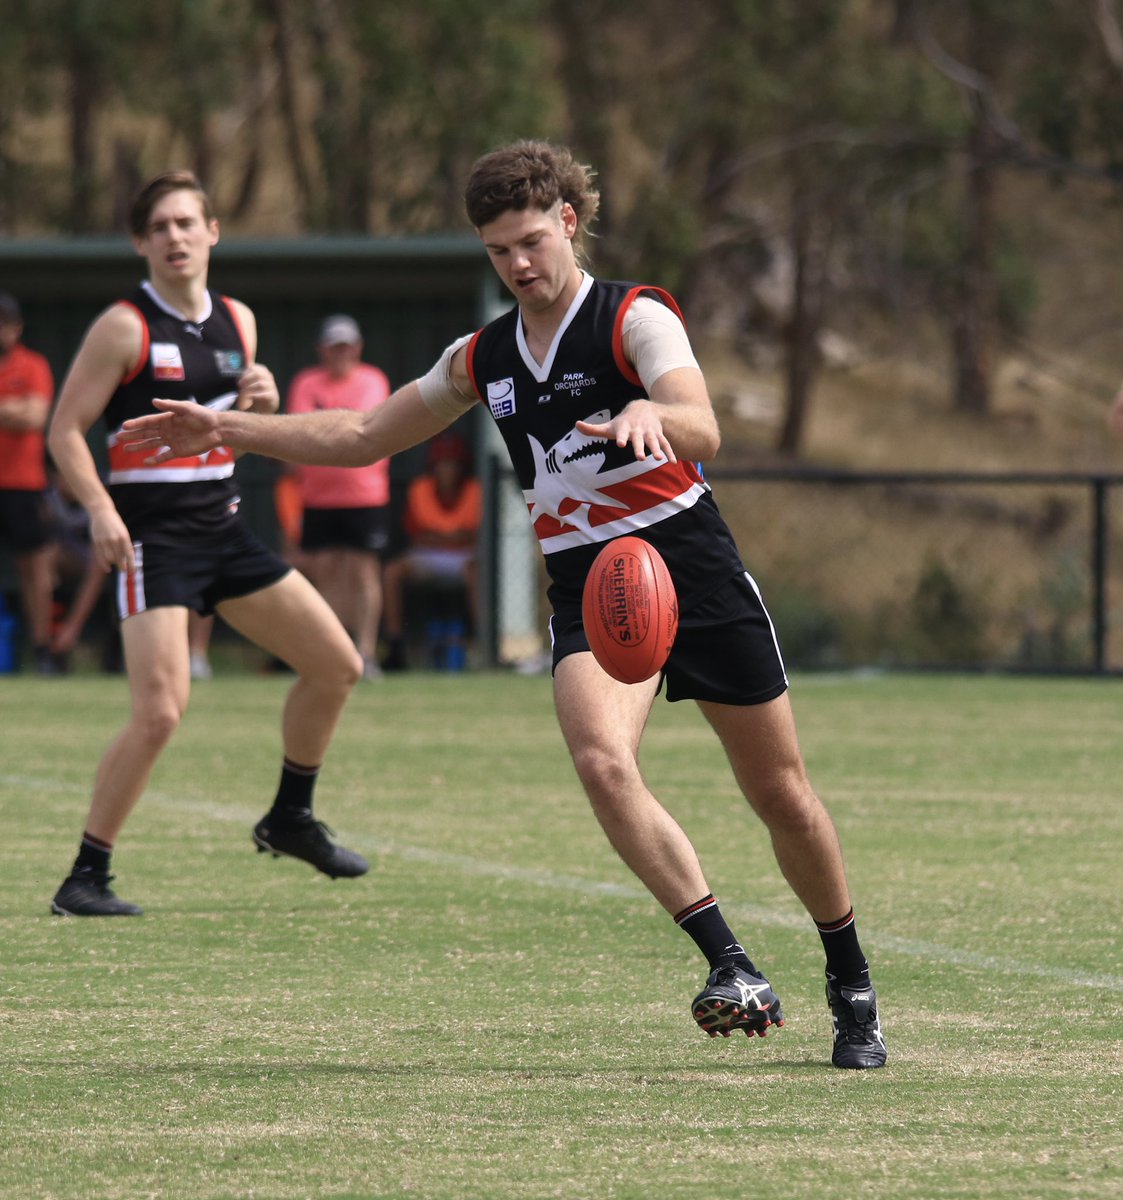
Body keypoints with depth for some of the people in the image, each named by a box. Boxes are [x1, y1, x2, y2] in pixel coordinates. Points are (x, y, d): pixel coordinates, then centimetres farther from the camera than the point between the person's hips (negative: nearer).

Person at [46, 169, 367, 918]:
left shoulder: (237, 322, 10)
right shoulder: (125, 328, -9)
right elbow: (65, 431, -9)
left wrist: (263, 406, -1)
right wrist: (100, 508, -24)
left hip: (223, 529, 7)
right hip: (152, 539, -7)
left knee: (337, 665, 8)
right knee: (161, 711, -19)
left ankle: (291, 819, 27)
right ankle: (85, 878, -9)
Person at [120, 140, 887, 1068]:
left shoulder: (636, 319, -7)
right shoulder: (483, 359, 12)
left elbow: (705, 432, -24)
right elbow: (364, 435, 24)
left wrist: (650, 413, -47)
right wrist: (226, 428, 18)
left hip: (694, 572, -4)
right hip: (586, 596, 4)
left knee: (783, 799, 2)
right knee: (603, 761, -26)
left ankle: (852, 990, 24)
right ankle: (735, 970, -26)